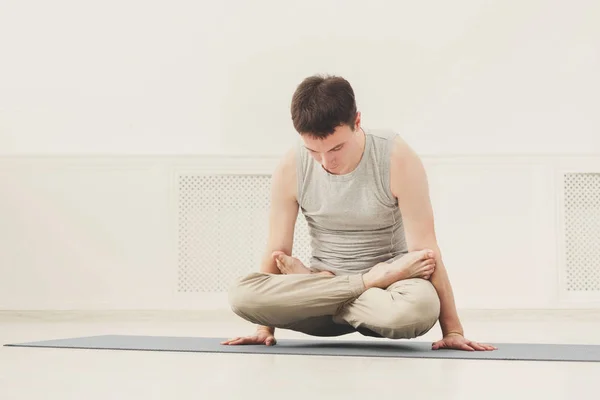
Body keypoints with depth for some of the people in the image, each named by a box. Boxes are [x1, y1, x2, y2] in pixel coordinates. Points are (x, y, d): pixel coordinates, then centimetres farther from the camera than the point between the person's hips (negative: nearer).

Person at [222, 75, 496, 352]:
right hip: (324, 277, 2)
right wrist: (266, 327, 1)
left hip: (388, 282, -2)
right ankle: (373, 279, -13)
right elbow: (277, 250, -3)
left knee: (419, 308, -40)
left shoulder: (397, 159, -19)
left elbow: (425, 247, -18)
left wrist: (452, 330, -17)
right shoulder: (290, 169, -12)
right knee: (242, 294, -28)